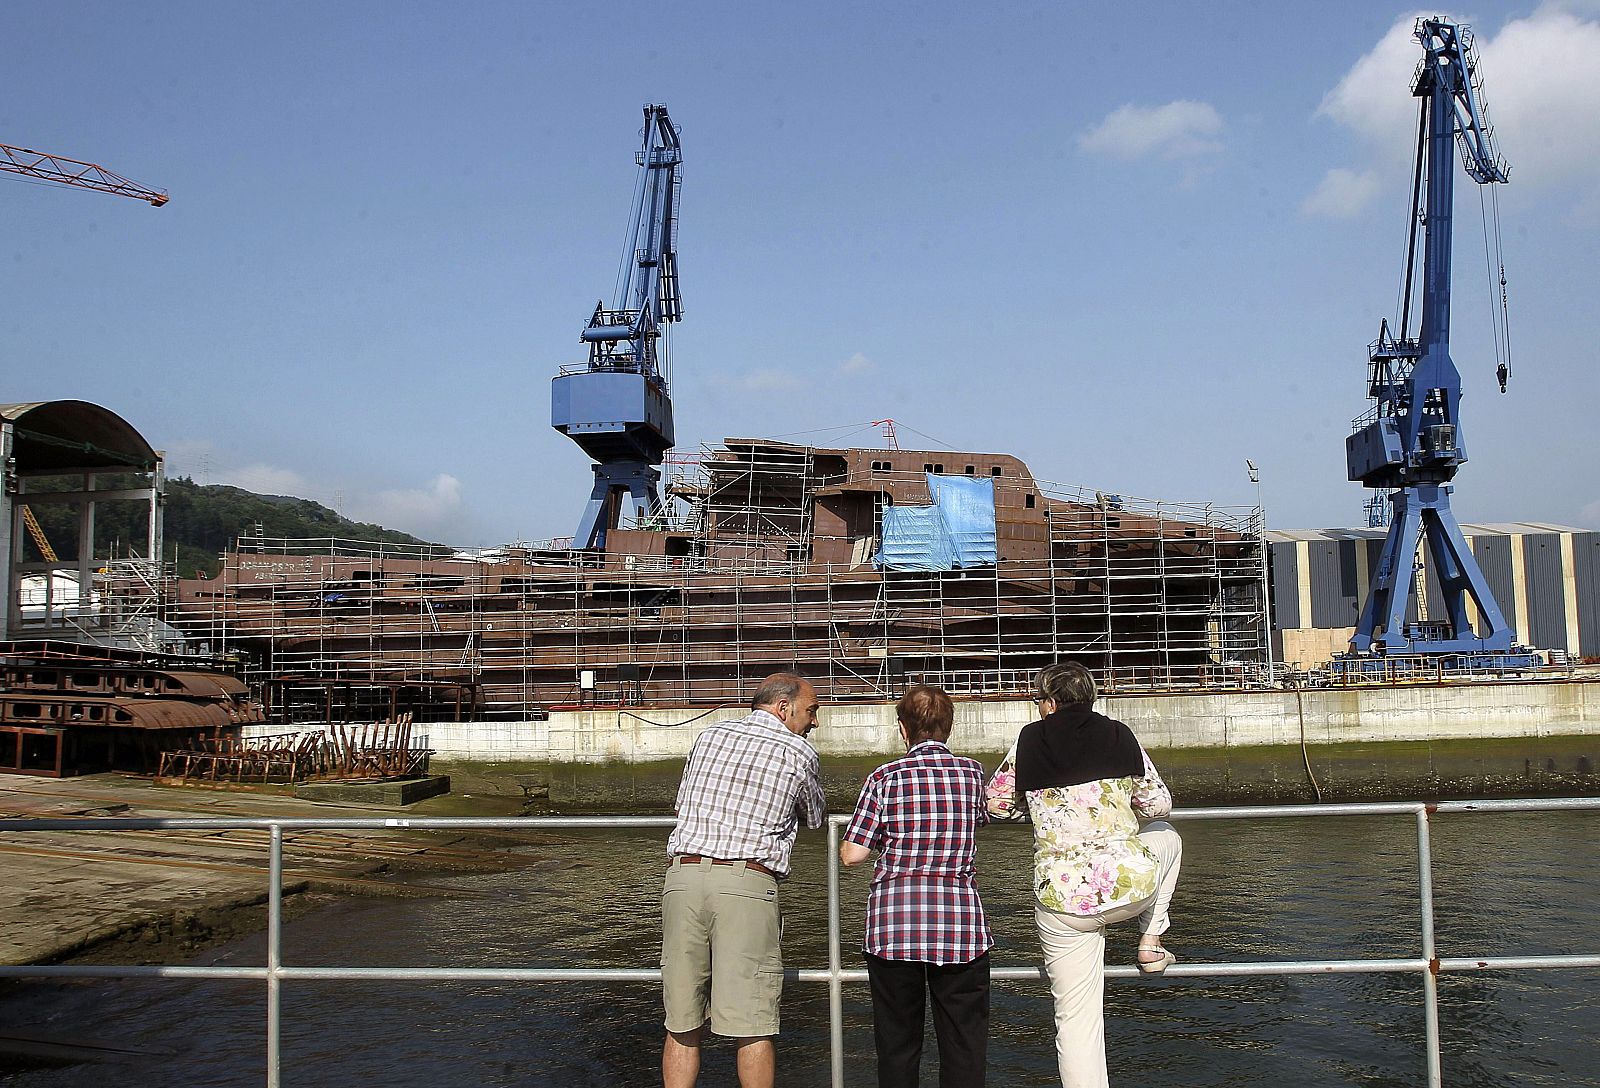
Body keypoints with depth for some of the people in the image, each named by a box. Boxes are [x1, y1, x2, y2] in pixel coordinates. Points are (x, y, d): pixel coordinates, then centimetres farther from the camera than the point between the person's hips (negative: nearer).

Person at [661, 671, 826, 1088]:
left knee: (682, 1024, 9)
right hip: (747, 883, -4)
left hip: (682, 876, 4)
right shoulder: (799, 753, 6)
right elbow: (815, 819, 22)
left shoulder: (709, 735, 16)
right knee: (751, 1025, 2)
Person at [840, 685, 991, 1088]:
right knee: (964, 1043, 9)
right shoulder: (973, 772, 3)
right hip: (959, 917, 1)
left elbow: (851, 855, -2)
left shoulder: (885, 777, -2)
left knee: (897, 1042, 11)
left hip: (893, 919, -1)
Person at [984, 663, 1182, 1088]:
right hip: (1133, 883, 1)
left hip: (1063, 898, -1)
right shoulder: (1120, 736, 3)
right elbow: (1159, 805, 9)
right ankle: (1150, 943, 28)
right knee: (1167, 837, 34)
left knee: (1077, 1019, 9)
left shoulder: (1029, 741, 0)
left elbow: (996, 804, 9)